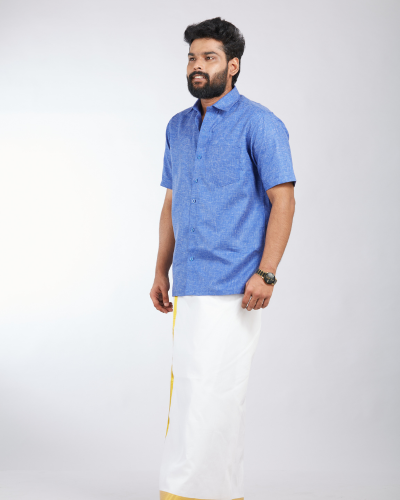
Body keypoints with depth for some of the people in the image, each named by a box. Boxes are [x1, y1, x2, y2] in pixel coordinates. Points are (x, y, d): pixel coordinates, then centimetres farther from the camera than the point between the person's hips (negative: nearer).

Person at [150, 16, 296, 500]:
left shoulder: (259, 124, -5)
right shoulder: (178, 127, 16)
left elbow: (283, 202, -9)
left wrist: (265, 273, -17)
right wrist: (161, 271, 16)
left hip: (231, 285, -7)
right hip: (189, 284, 7)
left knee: (208, 390, -9)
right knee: (191, 384, 10)